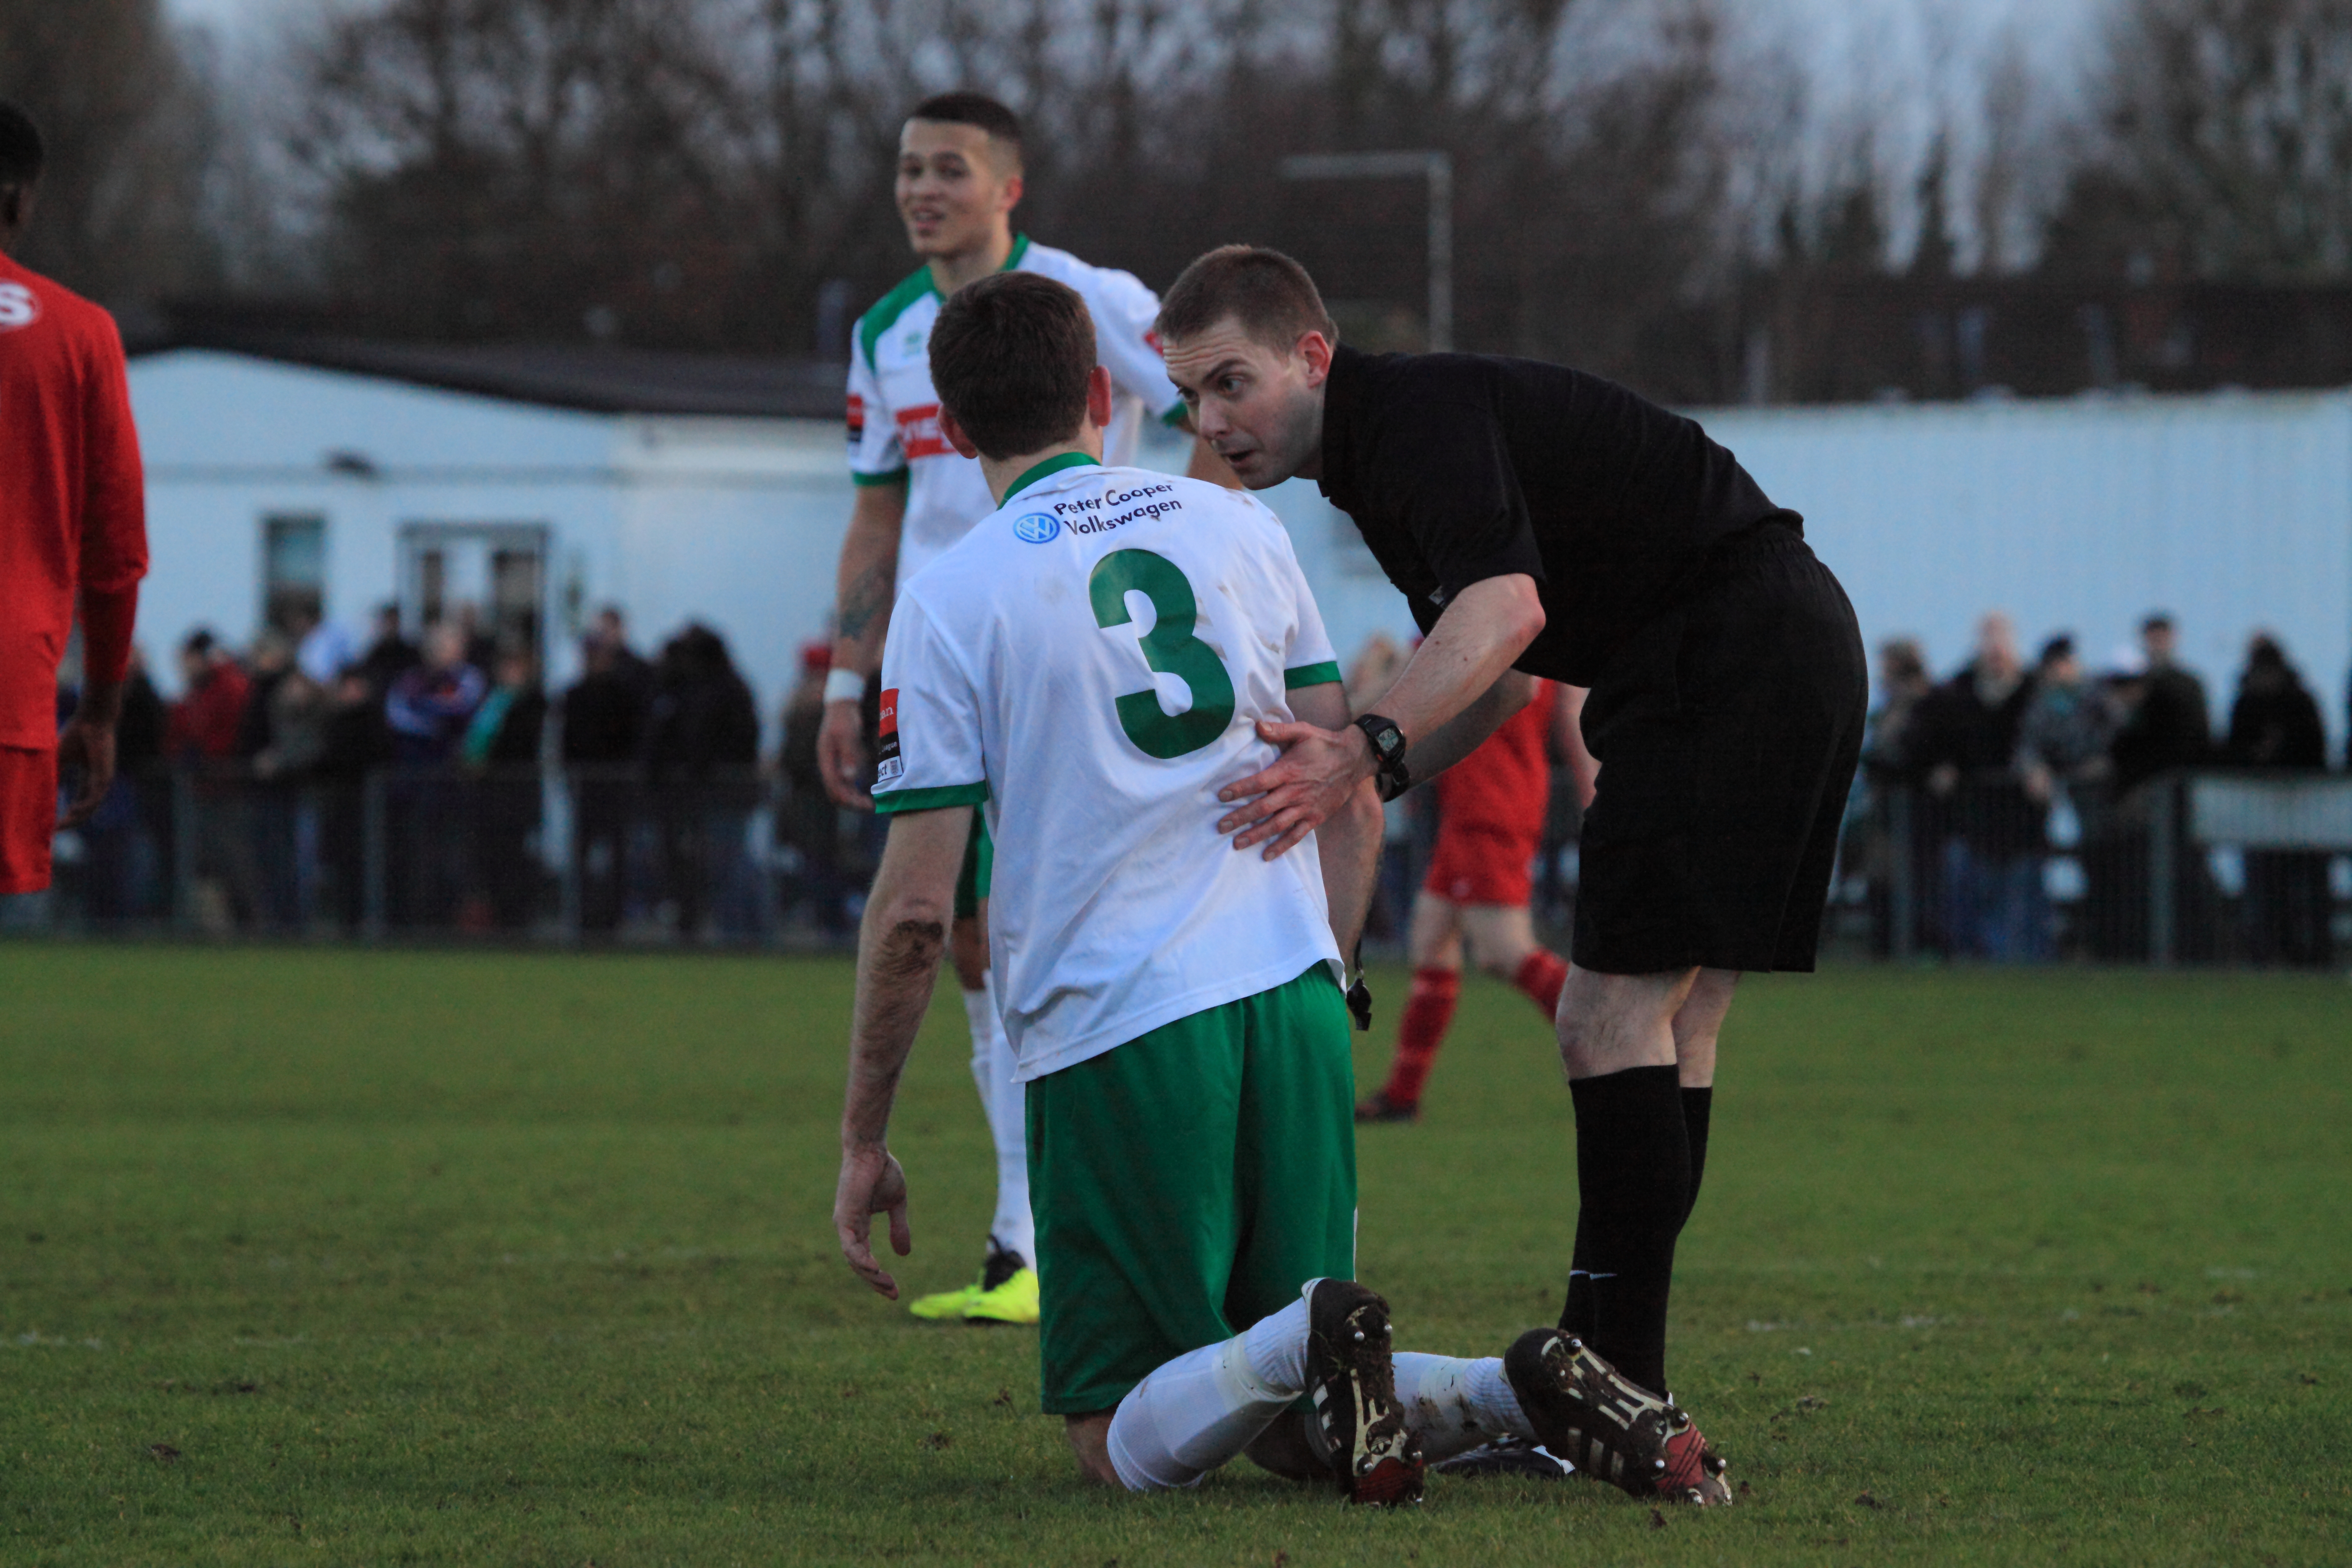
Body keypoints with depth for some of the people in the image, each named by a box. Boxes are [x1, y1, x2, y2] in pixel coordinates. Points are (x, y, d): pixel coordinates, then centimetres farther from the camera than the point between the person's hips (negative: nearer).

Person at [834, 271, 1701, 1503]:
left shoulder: (949, 602, -2)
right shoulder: (1237, 526, 12)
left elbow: (915, 909, -4)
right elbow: (1352, 801, 14)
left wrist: (863, 1140, 5)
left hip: (1112, 1032, -4)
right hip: (1291, 993, 4)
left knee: (1122, 1442, 5)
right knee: (1289, 1433, 13)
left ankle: (1296, 1348, -26)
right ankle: (1519, 1392, -15)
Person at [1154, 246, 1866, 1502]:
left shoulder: (1420, 416, -14)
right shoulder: (1374, 459, 18)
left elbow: (1506, 606, -32)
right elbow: (1503, 677, 25)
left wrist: (1365, 751, -42)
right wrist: (1343, 775, 13)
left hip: (1740, 646, -11)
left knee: (1614, 1020, -12)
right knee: (1664, 1029, 10)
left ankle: (1619, 1406, -15)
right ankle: (1611, 1382, 11)